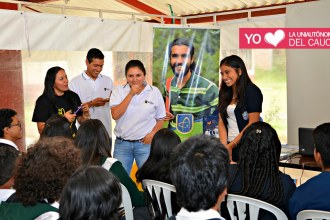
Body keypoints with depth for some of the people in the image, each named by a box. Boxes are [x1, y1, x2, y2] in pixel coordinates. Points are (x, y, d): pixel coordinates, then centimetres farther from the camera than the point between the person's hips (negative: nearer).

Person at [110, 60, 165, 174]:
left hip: (146, 143, 0)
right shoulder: (119, 90, 1)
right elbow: (115, 115, -12)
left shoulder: (154, 92, 1)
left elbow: (160, 119, 9)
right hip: (122, 143, 1)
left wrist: (153, 133, -9)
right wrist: (131, 94, -15)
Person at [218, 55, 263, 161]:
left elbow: (253, 124, -11)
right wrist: (224, 146, -6)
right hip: (229, 146, 5)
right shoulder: (224, 93, 12)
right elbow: (221, 122, 8)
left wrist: (231, 145, -10)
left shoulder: (252, 91, -5)